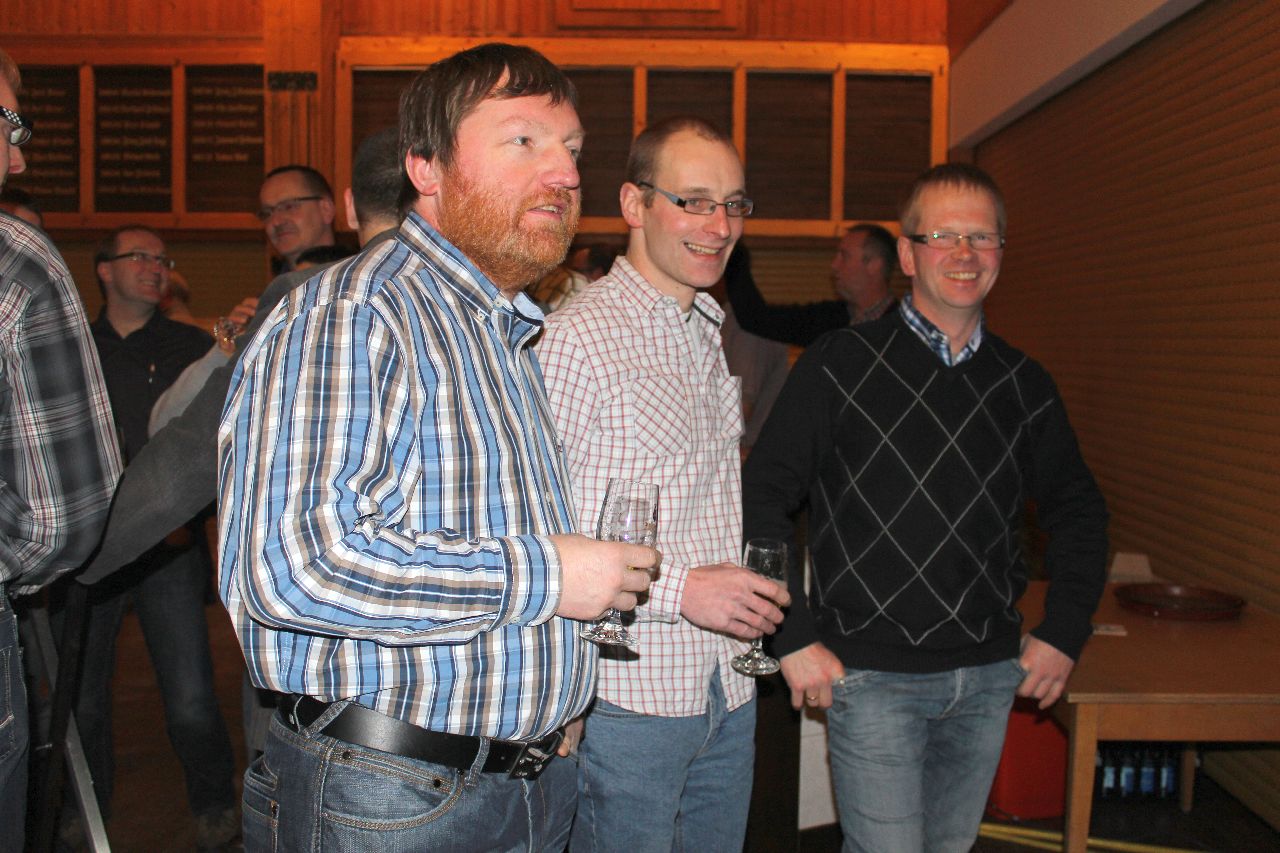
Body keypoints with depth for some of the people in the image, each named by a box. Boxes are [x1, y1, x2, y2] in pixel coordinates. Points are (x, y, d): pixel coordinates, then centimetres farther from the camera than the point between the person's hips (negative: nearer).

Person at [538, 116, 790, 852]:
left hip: (729, 693, 8)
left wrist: (748, 592, 9)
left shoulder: (714, 335, 13)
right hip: (629, 698, -7)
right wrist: (680, 589, -21)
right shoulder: (576, 338, -15)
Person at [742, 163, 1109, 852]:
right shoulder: (839, 366, -7)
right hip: (871, 674, -4)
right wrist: (794, 638, -12)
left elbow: (1078, 510, 18)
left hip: (990, 676, 5)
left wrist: (1064, 631, 8)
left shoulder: (1025, 385, 6)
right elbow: (761, 498, -7)